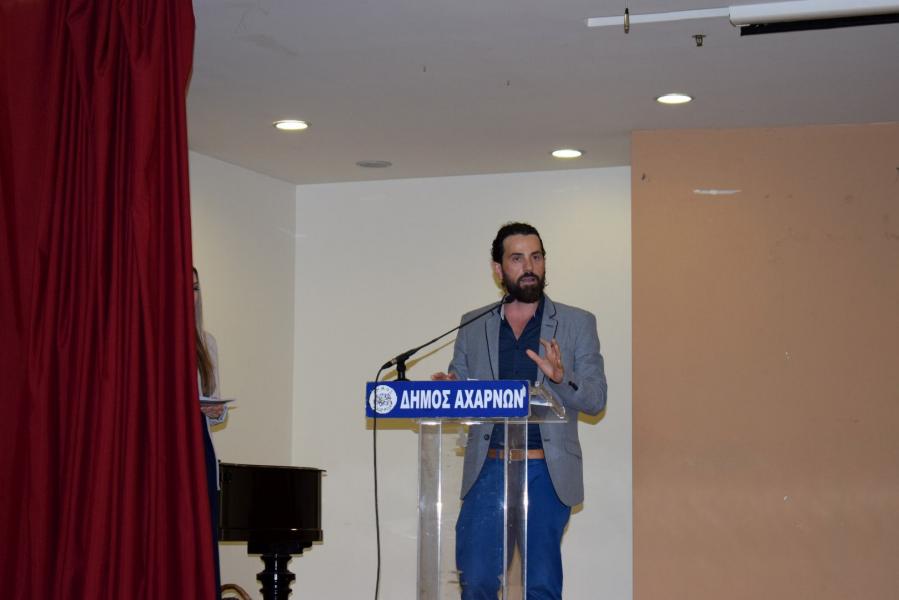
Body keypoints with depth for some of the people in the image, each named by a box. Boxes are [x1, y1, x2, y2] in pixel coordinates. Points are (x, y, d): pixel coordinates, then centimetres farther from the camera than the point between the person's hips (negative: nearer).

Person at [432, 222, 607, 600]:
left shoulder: (577, 324, 6)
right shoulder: (474, 326, 12)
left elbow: (596, 399, 0)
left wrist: (560, 378, -20)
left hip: (546, 473, -1)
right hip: (488, 469, 2)